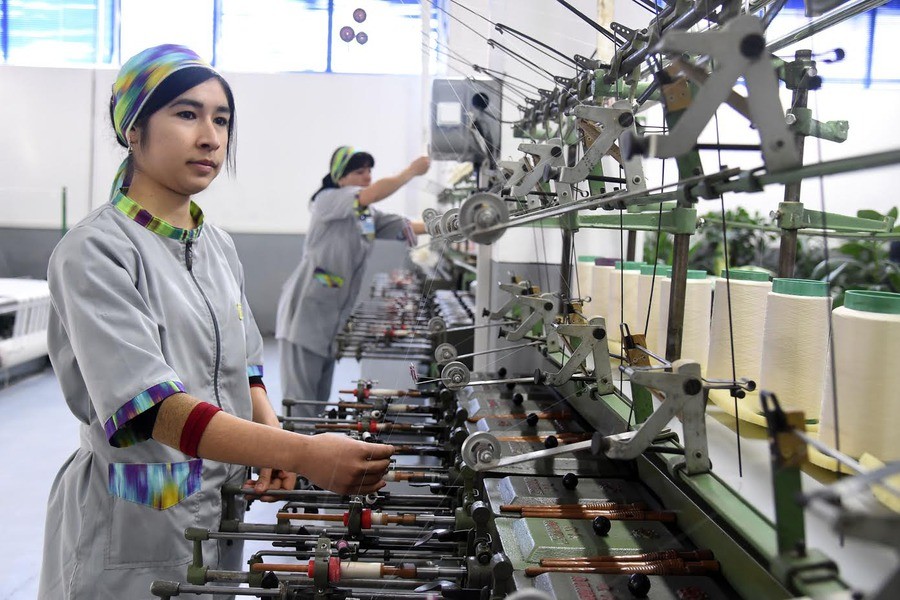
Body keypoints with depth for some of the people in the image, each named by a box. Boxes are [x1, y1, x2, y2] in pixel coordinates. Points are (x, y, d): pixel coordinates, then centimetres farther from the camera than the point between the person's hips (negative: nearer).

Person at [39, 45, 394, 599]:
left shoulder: (219, 246, 6)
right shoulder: (97, 252, -16)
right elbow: (150, 404, -27)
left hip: (221, 506, 6)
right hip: (136, 522, -6)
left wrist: (271, 434, -8)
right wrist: (302, 454, -37)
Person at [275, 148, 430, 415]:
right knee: (301, 395, -7)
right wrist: (412, 171, -16)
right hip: (305, 310, -8)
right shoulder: (328, 200, -9)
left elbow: (406, 227, 8)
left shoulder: (369, 215, 16)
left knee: (321, 396, 12)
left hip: (332, 318, 9)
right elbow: (374, 193, -25)